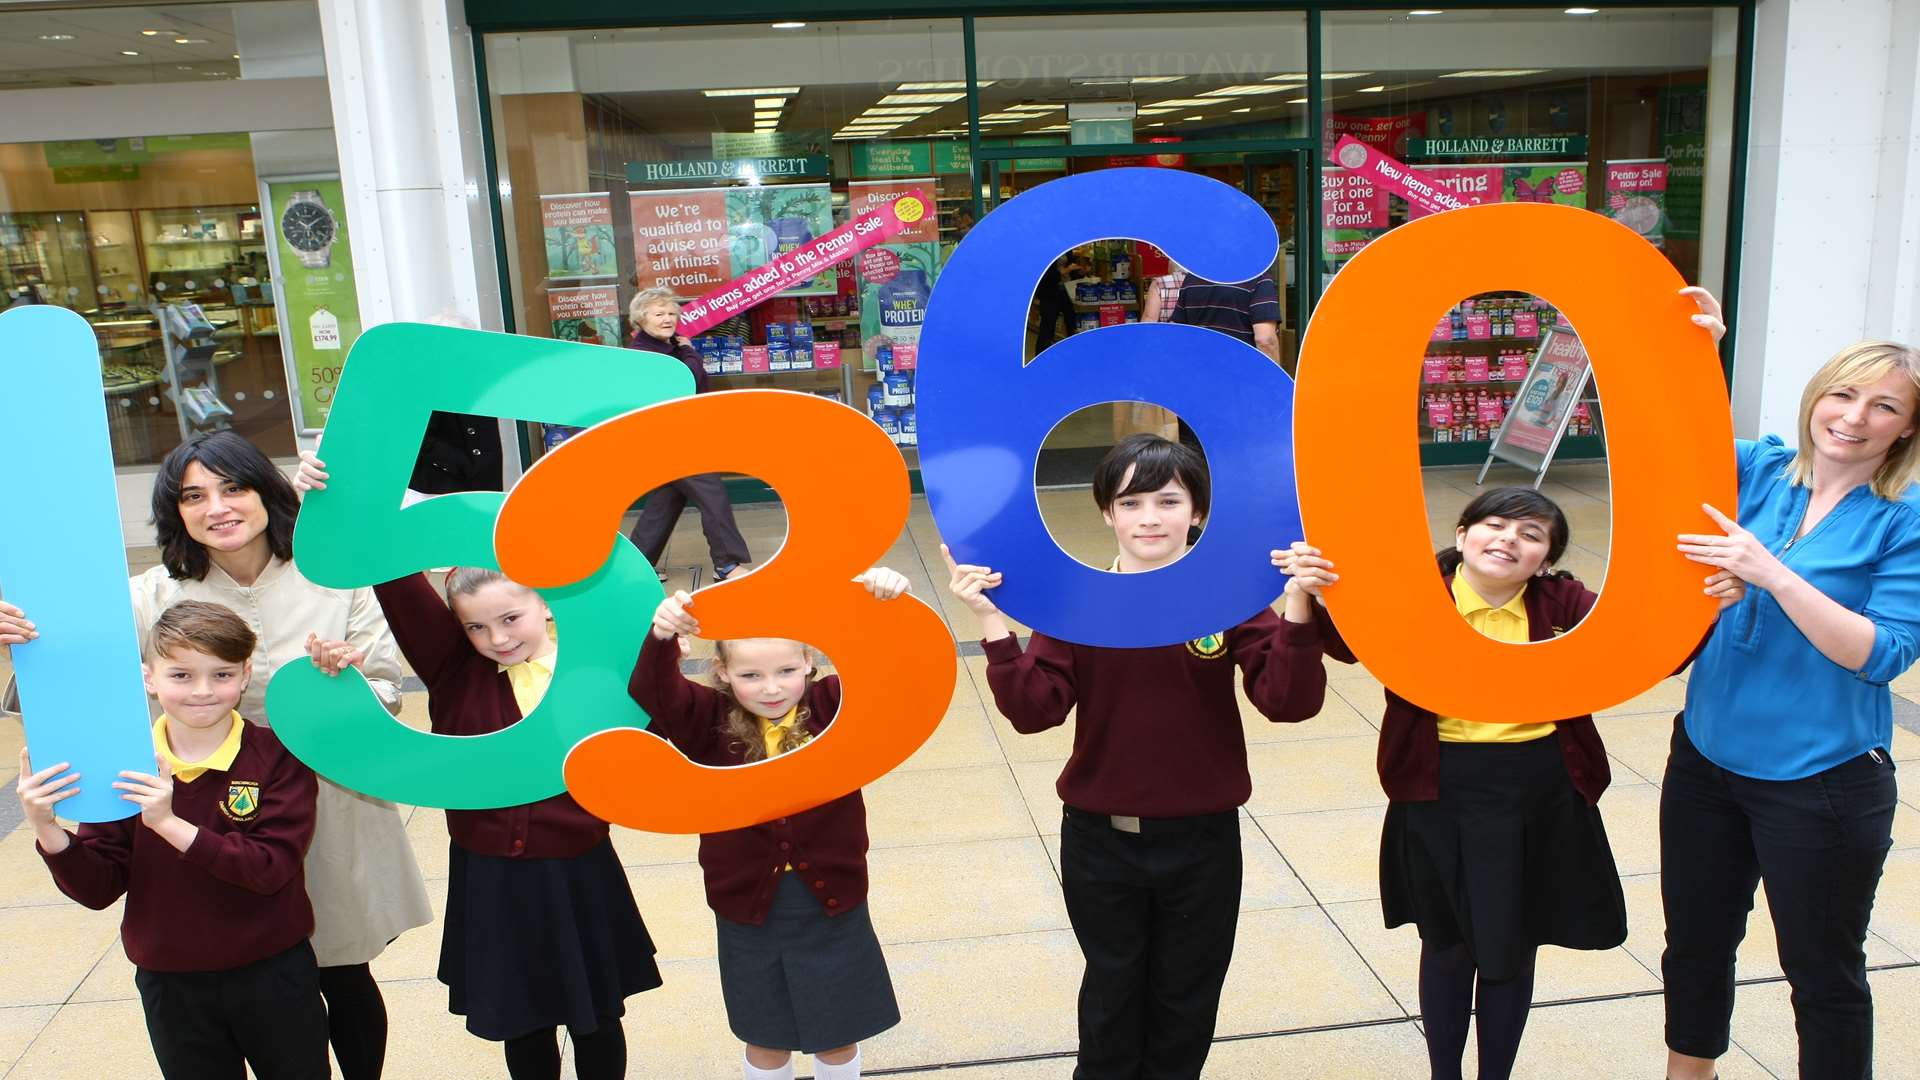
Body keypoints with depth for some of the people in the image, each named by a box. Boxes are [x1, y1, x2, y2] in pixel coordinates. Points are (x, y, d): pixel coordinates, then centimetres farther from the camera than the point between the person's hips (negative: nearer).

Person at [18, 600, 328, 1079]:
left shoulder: (278, 758, -13)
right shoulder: (124, 766, -5)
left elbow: (272, 868, -23)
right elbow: (98, 889, -4)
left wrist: (171, 824, -32)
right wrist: (46, 829, -21)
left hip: (272, 978, -2)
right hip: (171, 986, 3)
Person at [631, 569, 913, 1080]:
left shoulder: (833, 706, -9)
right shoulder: (709, 722, -10)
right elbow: (654, 692, -24)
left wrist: (890, 607, -37)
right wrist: (662, 637, -45)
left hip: (832, 901, 0)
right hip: (746, 905, 0)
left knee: (838, 1033, 18)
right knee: (767, 1037, 19)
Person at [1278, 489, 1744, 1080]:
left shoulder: (1560, 602, -2)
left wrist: (1707, 602, -31)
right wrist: (1316, 592, -47)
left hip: (1542, 799, 2)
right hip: (1441, 798, -1)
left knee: (1511, 951, 16)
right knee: (1447, 946, 16)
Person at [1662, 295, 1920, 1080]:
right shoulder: (1760, 471, 0)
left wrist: (1773, 574, -29)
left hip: (1822, 781, -4)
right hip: (1707, 757, 4)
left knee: (1824, 973, 13)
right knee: (1694, 945, 20)